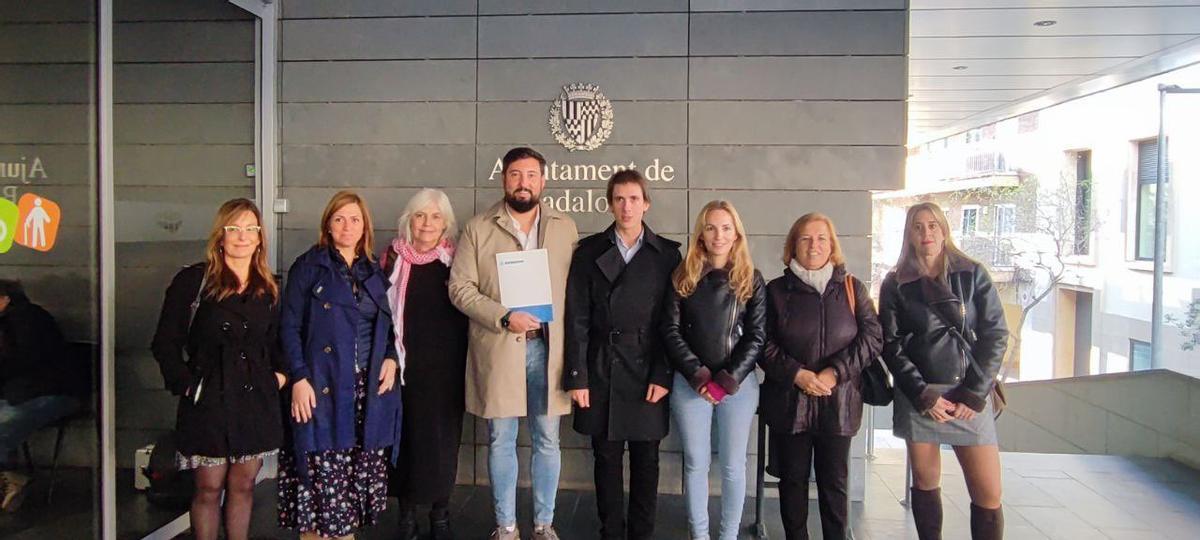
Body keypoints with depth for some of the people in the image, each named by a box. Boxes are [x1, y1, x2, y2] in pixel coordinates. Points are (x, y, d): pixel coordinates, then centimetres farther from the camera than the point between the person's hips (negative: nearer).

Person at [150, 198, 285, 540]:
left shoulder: (269, 287, 10)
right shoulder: (193, 280, -4)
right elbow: (165, 342, -3)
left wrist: (280, 373, 4)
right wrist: (185, 383, -9)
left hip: (256, 398, 4)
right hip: (209, 400, -3)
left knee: (243, 485, 11)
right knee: (209, 487, 4)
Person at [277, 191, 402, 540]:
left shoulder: (375, 272, 15)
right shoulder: (308, 266, 2)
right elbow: (289, 327, -3)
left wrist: (391, 358, 0)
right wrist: (299, 378, -12)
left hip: (368, 391, 4)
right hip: (323, 389, -4)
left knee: (357, 476, 5)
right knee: (320, 477, -4)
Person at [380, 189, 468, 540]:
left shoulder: (457, 259, 2)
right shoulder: (394, 257, 2)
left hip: (446, 366, 0)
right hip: (405, 364, 0)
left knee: (443, 435, 6)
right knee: (406, 434, 5)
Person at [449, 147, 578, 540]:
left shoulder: (565, 228, 7)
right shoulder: (478, 229, 2)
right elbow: (460, 288, -3)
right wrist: (504, 317, -16)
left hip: (548, 347, 1)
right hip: (498, 349, -1)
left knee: (547, 440, 9)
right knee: (500, 441, 8)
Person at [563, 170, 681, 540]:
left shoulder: (667, 254, 2)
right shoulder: (589, 251, 3)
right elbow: (577, 319, -2)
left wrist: (663, 376, -8)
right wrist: (577, 376, -7)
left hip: (648, 372, 0)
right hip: (602, 371, 0)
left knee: (646, 461, 9)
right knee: (607, 459, 9)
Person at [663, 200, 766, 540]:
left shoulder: (751, 279, 3)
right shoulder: (684, 277, 2)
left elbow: (757, 335, -2)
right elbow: (671, 330, -2)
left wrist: (729, 378, -12)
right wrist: (698, 374, -11)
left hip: (739, 383, 0)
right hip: (691, 383, 0)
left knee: (733, 465, 6)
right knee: (696, 463, 7)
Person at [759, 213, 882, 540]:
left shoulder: (852, 288, 4)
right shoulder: (777, 290, 3)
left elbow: (872, 338, -1)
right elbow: (763, 343, -1)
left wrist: (836, 372, -13)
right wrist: (795, 373, -15)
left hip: (838, 402, 0)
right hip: (788, 401, 0)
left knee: (834, 482, 8)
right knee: (793, 479, 9)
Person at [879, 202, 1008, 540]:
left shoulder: (972, 274, 5)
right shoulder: (895, 283, 4)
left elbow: (995, 334, 0)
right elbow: (891, 345, 0)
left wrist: (975, 394, -7)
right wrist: (923, 395, -10)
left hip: (969, 396, 0)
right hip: (918, 396, 0)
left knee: (989, 495, -2)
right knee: (925, 482, 8)